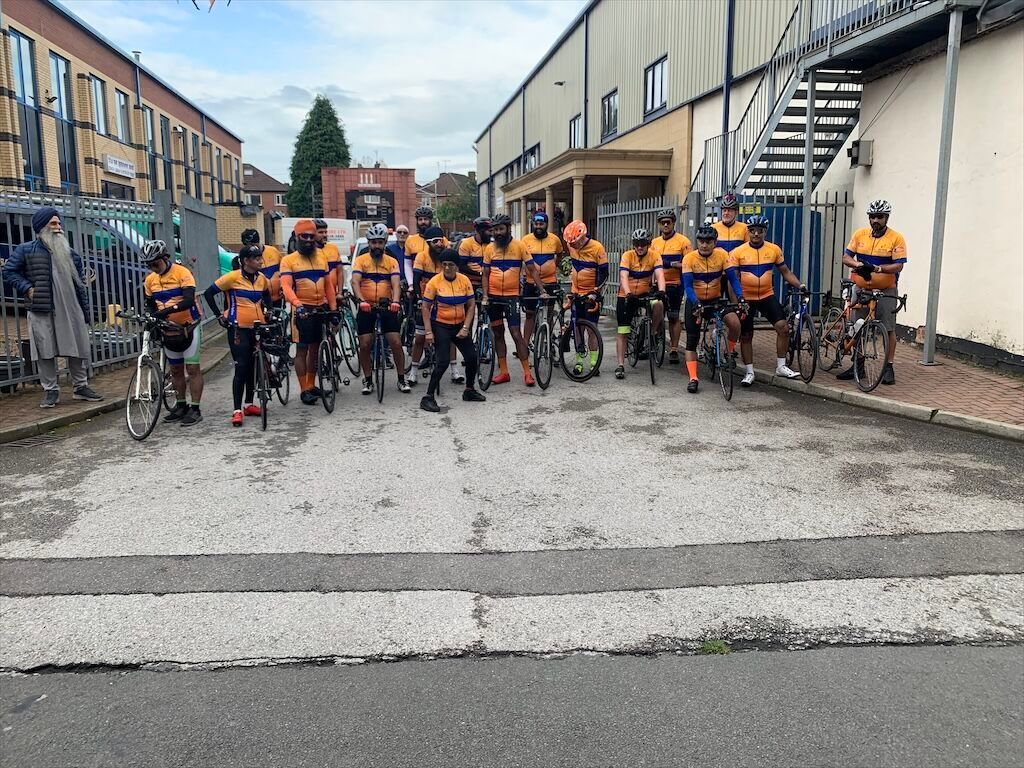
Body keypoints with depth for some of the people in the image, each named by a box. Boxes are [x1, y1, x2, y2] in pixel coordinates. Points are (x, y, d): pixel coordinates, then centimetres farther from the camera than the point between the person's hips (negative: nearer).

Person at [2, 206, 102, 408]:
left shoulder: (67, 251, 15)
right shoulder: (26, 250, 2)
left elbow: (79, 276, 20)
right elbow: (9, 272, 6)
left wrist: (85, 307, 14)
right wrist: (27, 289, -8)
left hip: (71, 309, 4)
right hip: (42, 310, -4)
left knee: (79, 349, 5)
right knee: (45, 352, 0)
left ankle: (80, 386, 18)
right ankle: (50, 391, 9)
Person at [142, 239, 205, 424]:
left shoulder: (182, 273, -16)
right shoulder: (150, 280, 3)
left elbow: (189, 300, -26)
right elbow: (150, 304, 13)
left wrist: (169, 310, -38)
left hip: (189, 326, -6)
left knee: (192, 368, -4)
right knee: (176, 370, 13)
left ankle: (195, 409, 0)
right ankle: (180, 406, 23)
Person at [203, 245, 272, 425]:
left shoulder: (262, 278, 6)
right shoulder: (233, 277, -10)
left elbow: (267, 297, 26)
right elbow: (209, 293, -4)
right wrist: (219, 315, -4)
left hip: (258, 328, 5)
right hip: (238, 328, -5)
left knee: (253, 367, 12)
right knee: (241, 367, -9)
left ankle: (249, 404, 24)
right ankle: (237, 410, -7)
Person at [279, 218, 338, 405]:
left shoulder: (321, 257, 13)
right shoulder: (288, 260, -2)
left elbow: (329, 285, 14)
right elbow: (286, 286, -15)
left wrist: (334, 308, 6)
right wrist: (297, 304, -32)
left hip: (321, 309, 5)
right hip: (303, 310, -5)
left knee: (316, 348, 12)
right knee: (302, 349, -2)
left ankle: (312, 385, 24)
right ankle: (304, 390, 2)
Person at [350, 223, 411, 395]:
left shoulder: (392, 262, 3)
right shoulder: (360, 260, 0)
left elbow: (396, 284, -10)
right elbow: (355, 282, -14)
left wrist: (395, 301, -30)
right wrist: (362, 301, -32)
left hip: (387, 308, 1)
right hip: (366, 308, 0)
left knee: (396, 343, -4)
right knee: (365, 345, 0)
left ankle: (401, 379, 9)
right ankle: (368, 380, 15)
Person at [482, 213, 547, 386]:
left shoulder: (519, 246, -4)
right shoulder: (489, 248, 3)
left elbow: (532, 270, -3)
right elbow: (485, 275, 5)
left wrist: (542, 291, -12)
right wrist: (485, 296, -6)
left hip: (511, 296, -3)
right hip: (493, 296, 3)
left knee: (516, 334, -8)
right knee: (498, 334, 8)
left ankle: (527, 372, -2)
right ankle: (503, 372, 16)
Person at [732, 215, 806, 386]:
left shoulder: (774, 250, -1)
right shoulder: (738, 252, -8)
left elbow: (785, 271, 7)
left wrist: (799, 285, -6)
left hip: (767, 295, 2)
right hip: (746, 298, -2)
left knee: (783, 327, -11)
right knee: (746, 336, 4)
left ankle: (781, 366, 3)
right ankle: (749, 372, 17)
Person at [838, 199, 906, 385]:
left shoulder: (896, 238, -7)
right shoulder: (860, 234, 3)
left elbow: (898, 266, -13)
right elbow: (846, 257, 1)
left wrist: (877, 268, -28)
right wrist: (858, 265, -19)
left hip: (885, 291, -3)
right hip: (861, 289, 3)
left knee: (889, 329, -2)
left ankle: (888, 367, 6)